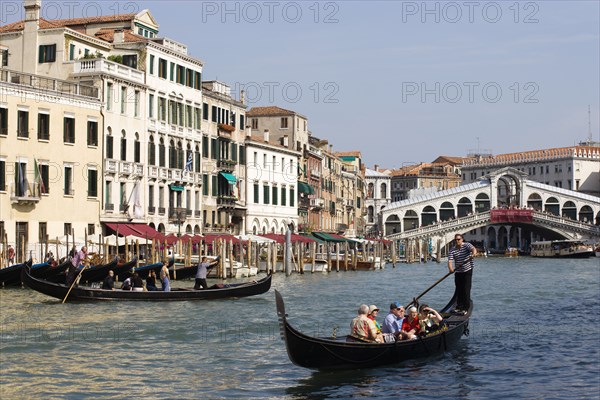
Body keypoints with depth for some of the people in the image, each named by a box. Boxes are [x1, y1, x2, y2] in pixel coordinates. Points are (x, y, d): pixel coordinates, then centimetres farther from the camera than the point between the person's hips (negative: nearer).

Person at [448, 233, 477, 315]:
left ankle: (466, 308, -6)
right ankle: (459, 307, 21)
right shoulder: (452, 250, 1)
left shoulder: (467, 245, -8)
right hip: (458, 272, 4)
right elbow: (450, 260, -10)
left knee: (466, 290, -8)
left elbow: (473, 248, -29)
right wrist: (450, 268, -30)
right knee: (459, 290, 10)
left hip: (467, 271, -4)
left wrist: (473, 253, -53)